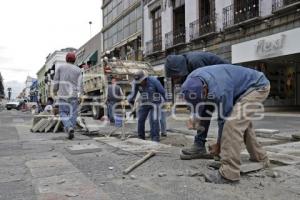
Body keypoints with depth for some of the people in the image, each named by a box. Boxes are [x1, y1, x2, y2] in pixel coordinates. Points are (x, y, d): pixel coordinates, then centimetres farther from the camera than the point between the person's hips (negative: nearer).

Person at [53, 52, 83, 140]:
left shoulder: (60, 67, 5)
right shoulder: (78, 70, 5)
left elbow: (56, 81, 5)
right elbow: (80, 84, -3)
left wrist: (55, 90, 21)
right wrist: (79, 95, -1)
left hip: (63, 94, 0)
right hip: (73, 95, 0)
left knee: (63, 113, 8)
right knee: (72, 114, 7)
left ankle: (69, 128, -16)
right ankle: (71, 131, 5)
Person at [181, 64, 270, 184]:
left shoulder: (219, 90, -36)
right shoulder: (193, 80, -14)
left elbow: (224, 118, -21)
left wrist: (218, 144, -7)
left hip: (258, 86, -9)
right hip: (245, 88, 10)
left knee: (233, 122, -24)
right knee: (242, 121, 18)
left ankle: (229, 173, -22)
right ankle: (260, 159, 34)